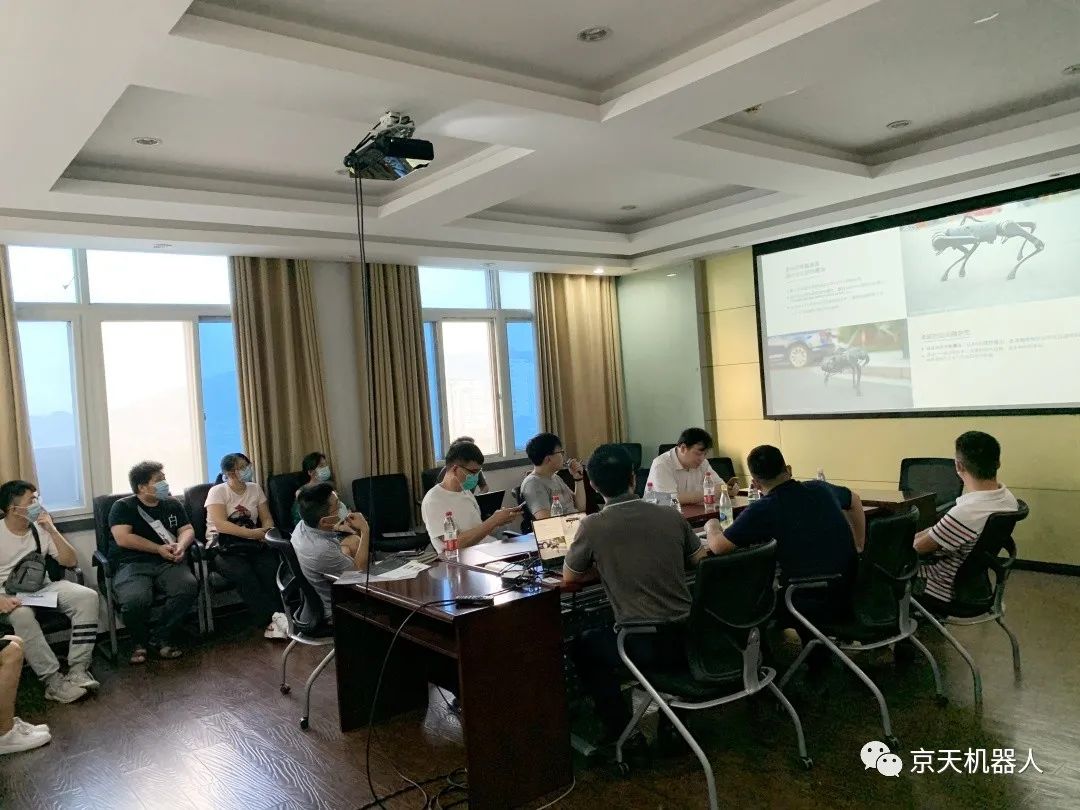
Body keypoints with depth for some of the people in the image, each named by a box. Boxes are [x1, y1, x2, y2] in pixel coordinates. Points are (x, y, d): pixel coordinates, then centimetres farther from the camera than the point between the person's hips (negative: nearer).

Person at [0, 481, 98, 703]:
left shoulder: (41, 529, 5)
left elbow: (71, 562, 0)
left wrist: (52, 530, -10)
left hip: (42, 588, 4)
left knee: (87, 596, -22)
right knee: (22, 614, -38)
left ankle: (78, 669, -25)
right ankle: (53, 680, -32)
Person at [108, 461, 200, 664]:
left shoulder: (172, 504, 19)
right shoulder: (123, 507, 5)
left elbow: (187, 529, 16)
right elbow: (122, 538, -8)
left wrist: (180, 546, -8)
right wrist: (159, 549, -11)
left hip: (168, 563, 4)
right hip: (132, 564, -3)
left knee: (188, 586, -29)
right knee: (135, 599, -35)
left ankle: (161, 637, -8)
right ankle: (140, 642, -2)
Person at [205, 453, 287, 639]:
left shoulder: (255, 489, 14)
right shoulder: (217, 492, -1)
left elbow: (267, 518, 12)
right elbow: (221, 525, -14)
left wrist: (267, 531, -14)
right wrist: (254, 533, -23)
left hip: (253, 544, 4)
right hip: (223, 547, -3)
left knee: (271, 568, -29)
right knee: (243, 574, -34)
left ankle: (272, 622, -35)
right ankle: (274, 618, -34)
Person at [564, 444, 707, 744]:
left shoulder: (592, 526, -11)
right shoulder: (671, 516, 0)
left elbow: (569, 577, 4)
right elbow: (701, 560, 15)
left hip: (645, 645, -4)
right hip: (688, 637, 4)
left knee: (584, 647, 25)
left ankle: (622, 733, 22)